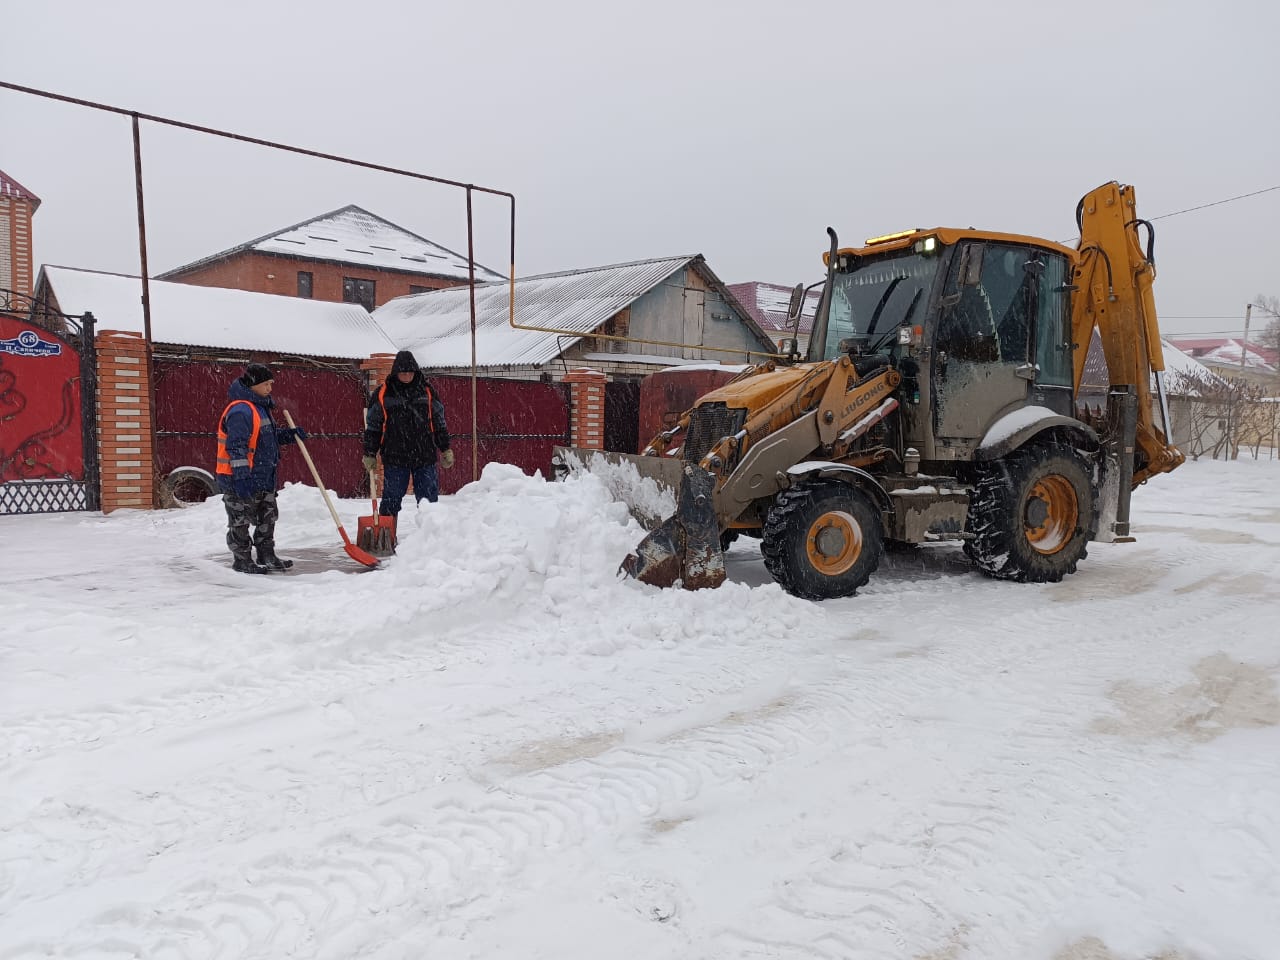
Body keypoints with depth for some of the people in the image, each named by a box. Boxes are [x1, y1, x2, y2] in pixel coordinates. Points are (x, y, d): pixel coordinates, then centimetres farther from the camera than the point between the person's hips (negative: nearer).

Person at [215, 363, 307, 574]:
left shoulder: (260, 407, 15)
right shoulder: (240, 410, -19)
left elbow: (270, 435, 28)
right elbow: (236, 446, -26)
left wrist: (291, 434, 11)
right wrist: (241, 476, -30)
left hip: (263, 478, 11)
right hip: (240, 480, -11)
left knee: (268, 517, 17)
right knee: (241, 521, 2)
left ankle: (266, 556, 28)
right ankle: (243, 561, 11)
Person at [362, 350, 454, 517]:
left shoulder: (427, 392, 7)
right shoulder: (382, 394, 2)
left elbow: (439, 422, 13)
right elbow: (372, 426, 7)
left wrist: (445, 449, 11)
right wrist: (369, 454, 5)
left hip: (425, 457, 2)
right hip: (394, 458, -1)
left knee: (429, 498, 5)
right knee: (391, 500, 1)